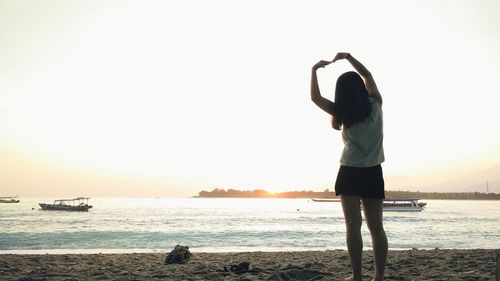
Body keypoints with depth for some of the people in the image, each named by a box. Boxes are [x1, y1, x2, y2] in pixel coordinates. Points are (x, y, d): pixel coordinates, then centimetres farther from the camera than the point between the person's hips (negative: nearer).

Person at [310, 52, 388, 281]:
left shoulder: (343, 113, -9)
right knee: (376, 227, 4)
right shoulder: (375, 106, -2)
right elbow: (368, 75, 13)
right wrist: (348, 57, 15)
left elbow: (315, 97, 2)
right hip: (373, 173, 3)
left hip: (350, 173, -3)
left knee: (353, 226, -3)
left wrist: (314, 70, 8)